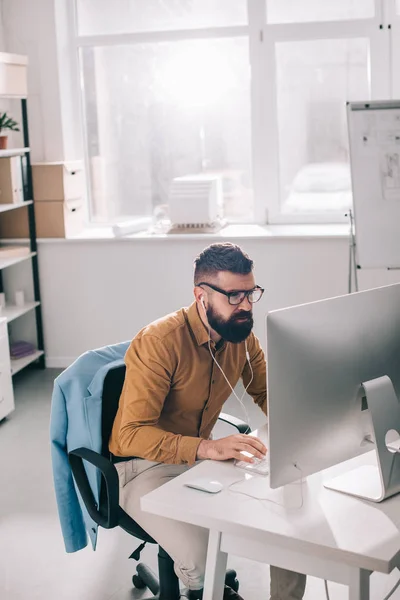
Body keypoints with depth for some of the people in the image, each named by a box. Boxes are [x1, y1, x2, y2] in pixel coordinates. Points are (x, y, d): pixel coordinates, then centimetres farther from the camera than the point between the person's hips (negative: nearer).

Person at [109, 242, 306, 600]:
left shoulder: (242, 335, -4)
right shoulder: (159, 342, -26)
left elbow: (266, 392, 10)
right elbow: (131, 434, -30)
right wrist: (208, 448, -43)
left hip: (202, 455, 6)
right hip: (146, 465, -6)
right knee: (203, 560, -30)